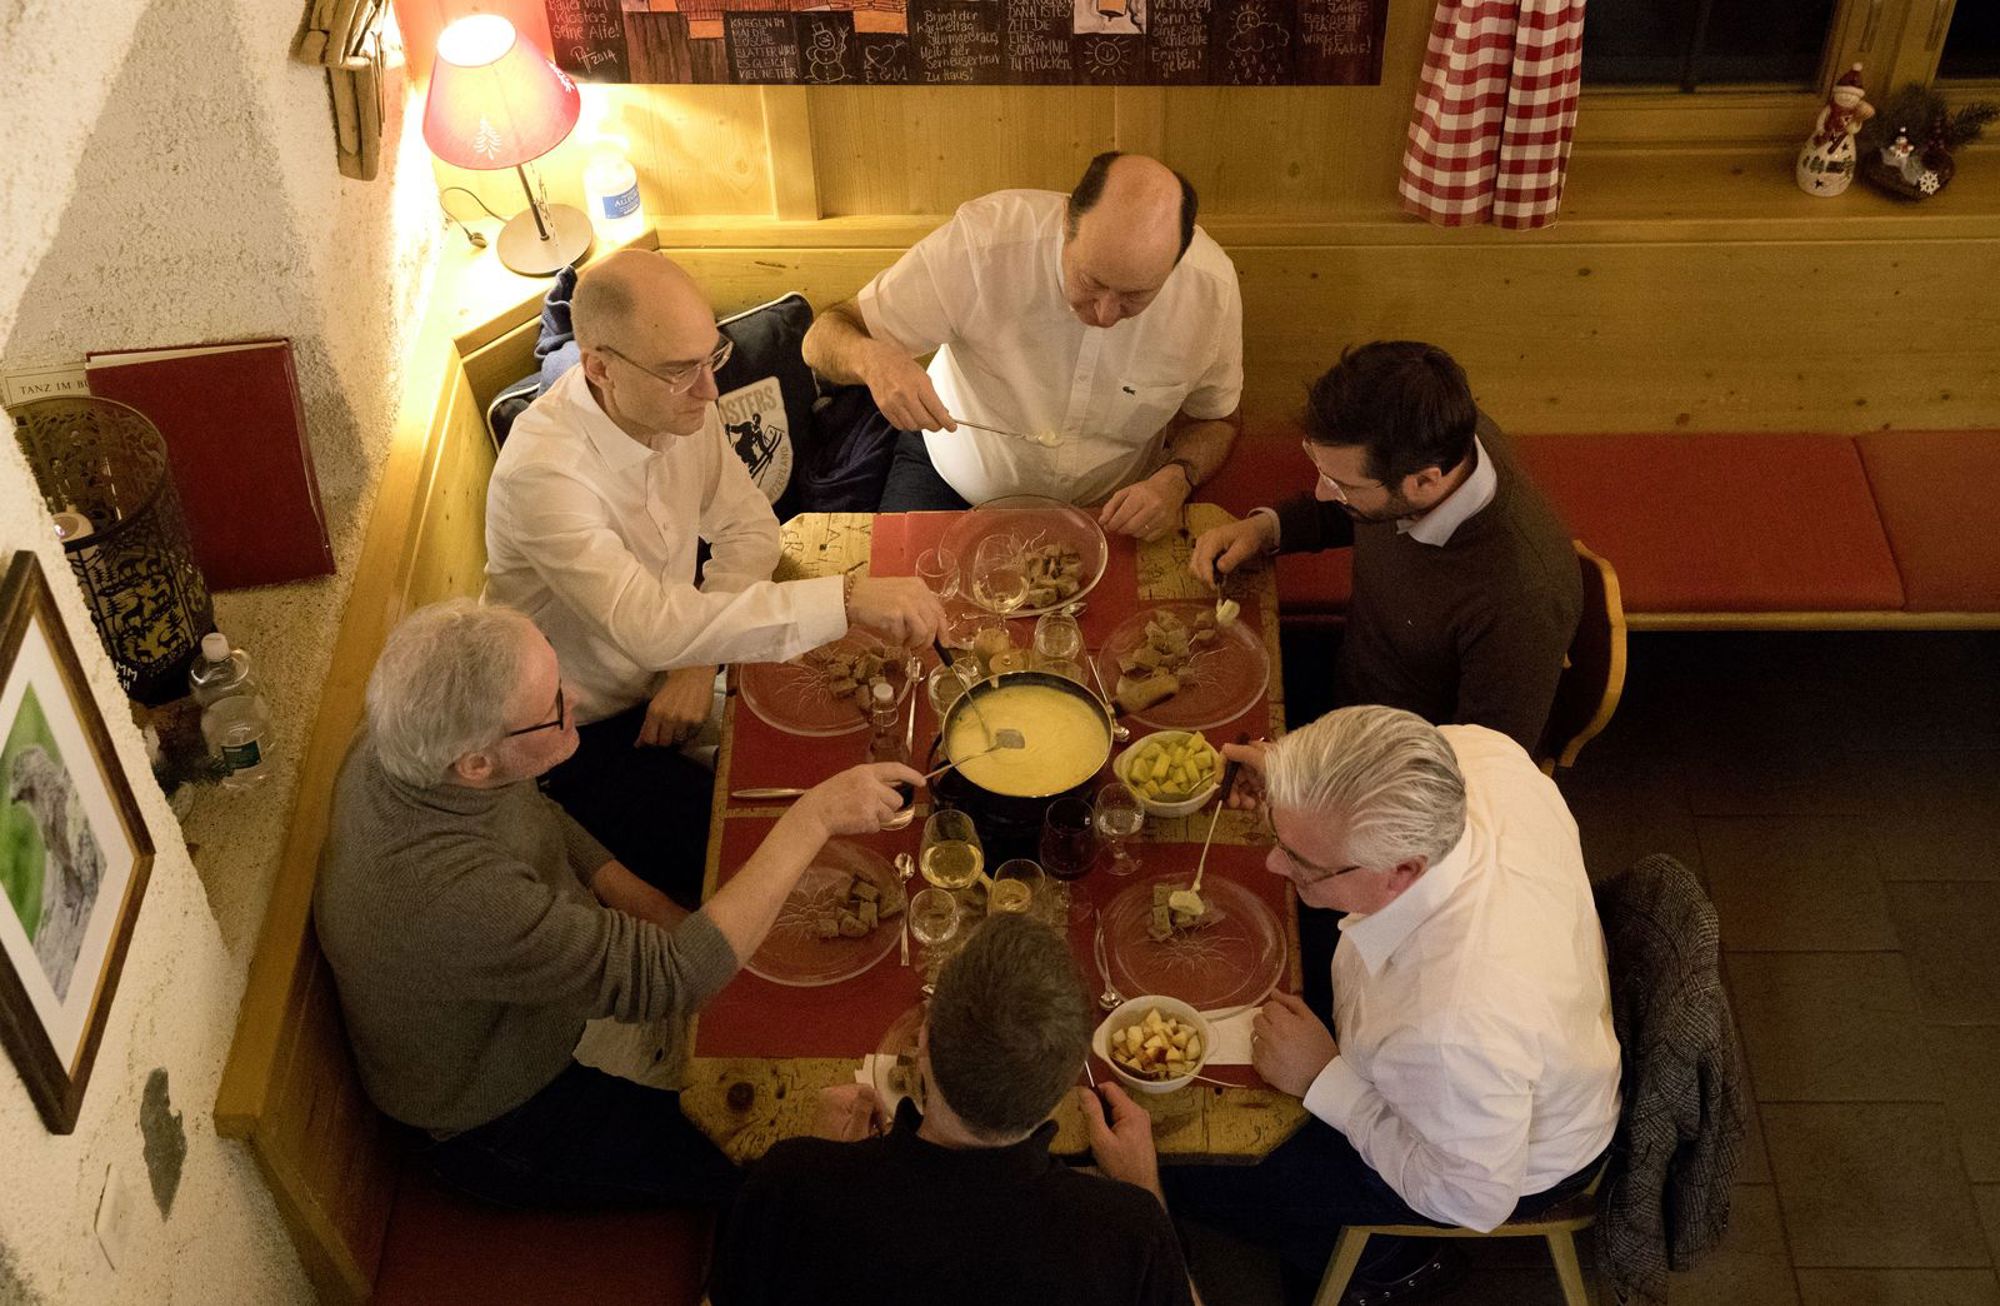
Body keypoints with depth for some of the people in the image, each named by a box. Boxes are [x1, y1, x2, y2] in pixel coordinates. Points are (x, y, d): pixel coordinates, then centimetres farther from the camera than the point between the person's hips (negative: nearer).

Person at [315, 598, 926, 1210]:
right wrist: (813, 817, -37)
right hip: (498, 1127, -7)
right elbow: (673, 977, -40)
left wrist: (659, 912, -8)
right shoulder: (451, 900, -45)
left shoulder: (410, 740, -20)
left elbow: (539, 818, 2)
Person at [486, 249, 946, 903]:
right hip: (589, 737, -7)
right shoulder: (541, 473, -33)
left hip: (674, 676, 7)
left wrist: (699, 657, -15)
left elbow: (747, 526, 3)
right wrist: (847, 598, -47)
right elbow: (649, 628, -43)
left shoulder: (680, 403, -9)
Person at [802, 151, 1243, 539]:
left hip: (1111, 510, 3)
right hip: (956, 479, -3)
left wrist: (1176, 480, -26)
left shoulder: (1211, 287, -23)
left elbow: (1216, 421, -3)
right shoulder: (980, 243, -31)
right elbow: (824, 338, -22)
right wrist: (871, 358, -46)